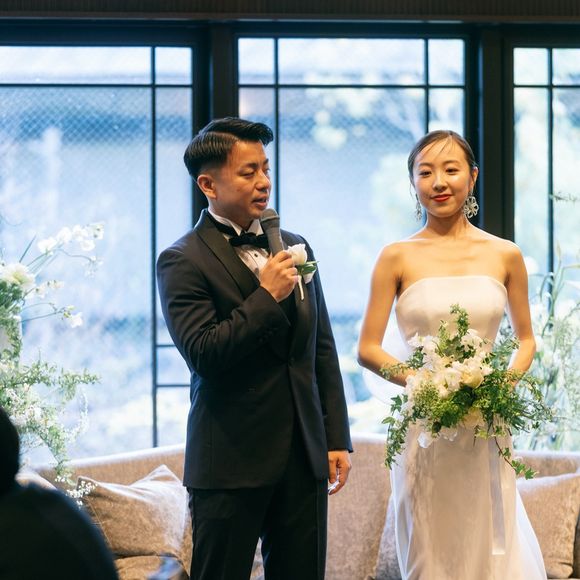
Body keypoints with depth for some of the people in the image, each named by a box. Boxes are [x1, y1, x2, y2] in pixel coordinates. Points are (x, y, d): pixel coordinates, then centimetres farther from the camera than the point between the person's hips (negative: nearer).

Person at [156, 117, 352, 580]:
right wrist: (266, 296, -16)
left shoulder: (294, 247, 13)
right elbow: (203, 354, -18)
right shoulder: (183, 260, -7)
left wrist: (338, 439, 10)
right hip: (231, 462, -5)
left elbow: (323, 351, 15)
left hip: (304, 457, 6)